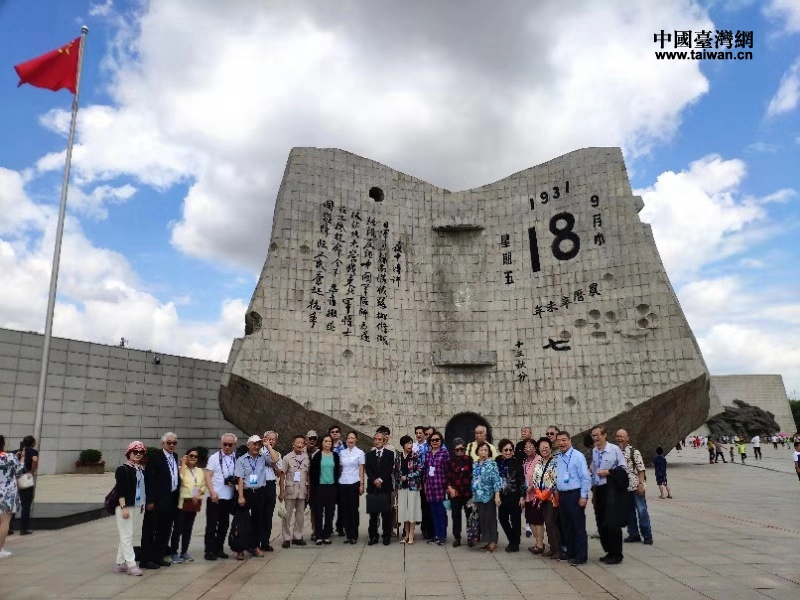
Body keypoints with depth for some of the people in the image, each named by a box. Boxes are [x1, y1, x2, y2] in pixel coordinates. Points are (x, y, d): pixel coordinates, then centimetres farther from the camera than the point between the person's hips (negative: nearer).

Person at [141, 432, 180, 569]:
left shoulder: (175, 457, 12)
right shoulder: (155, 458, -11)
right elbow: (149, 480, -14)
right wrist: (150, 500, -17)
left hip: (171, 500, 8)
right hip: (158, 500, -8)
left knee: (165, 530, 14)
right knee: (150, 530, 3)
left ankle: (159, 557, 25)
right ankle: (146, 560, 11)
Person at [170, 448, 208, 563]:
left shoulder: (199, 471, 13)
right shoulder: (181, 468, -5)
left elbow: (204, 485, 13)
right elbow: (179, 479, -24)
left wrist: (198, 495, -5)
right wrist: (183, 464, -17)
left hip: (194, 503, 6)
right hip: (182, 502, -6)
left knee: (188, 529, 11)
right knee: (178, 529, -4)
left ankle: (184, 552, 19)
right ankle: (174, 553, 7)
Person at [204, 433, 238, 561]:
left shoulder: (236, 459, 4)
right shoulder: (214, 458, -3)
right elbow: (208, 476, -6)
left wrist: (235, 482, -8)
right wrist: (212, 492, -16)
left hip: (229, 497, 4)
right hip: (215, 497, -4)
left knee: (224, 525, 12)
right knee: (212, 525, 2)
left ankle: (219, 549, 24)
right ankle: (209, 551, 11)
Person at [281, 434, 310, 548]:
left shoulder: (306, 458, 4)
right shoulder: (287, 457, -5)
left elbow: (308, 475, 9)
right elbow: (282, 475, -4)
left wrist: (309, 490, 7)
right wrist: (281, 492, -7)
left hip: (302, 491, 3)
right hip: (290, 491, -3)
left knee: (300, 515, 10)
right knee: (287, 515, 2)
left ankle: (297, 537, 22)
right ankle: (287, 538, 13)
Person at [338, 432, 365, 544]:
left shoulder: (360, 453, 0)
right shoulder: (342, 453, 9)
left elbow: (361, 469, 0)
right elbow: (340, 468, 10)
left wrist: (362, 484, -4)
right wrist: (337, 481, 4)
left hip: (354, 483, -3)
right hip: (343, 483, 3)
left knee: (354, 509, 0)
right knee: (345, 509, 6)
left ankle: (354, 535, 8)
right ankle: (347, 533, 16)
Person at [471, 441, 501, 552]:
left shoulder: (492, 463, -7)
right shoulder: (475, 464, 9)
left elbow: (496, 480, -12)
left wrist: (497, 495, -18)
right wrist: (473, 496, 15)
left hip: (489, 496, -5)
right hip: (479, 496, 5)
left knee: (490, 518, 0)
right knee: (482, 519, 8)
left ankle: (493, 542, 7)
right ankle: (486, 541, 18)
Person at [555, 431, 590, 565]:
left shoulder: (578, 456, -11)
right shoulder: (558, 458, 10)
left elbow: (586, 478, -13)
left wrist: (583, 496, -15)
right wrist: (557, 493, 12)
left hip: (575, 495, -7)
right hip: (562, 495, 7)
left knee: (578, 527, 0)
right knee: (567, 526, 14)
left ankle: (581, 556, 8)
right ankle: (570, 553, 25)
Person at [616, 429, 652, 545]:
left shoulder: (634, 451, -7)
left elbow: (641, 469, -8)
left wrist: (641, 484, -14)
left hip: (635, 486, -4)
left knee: (642, 510, 0)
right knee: (629, 512, 12)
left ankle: (647, 536, 10)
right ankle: (633, 534, 24)